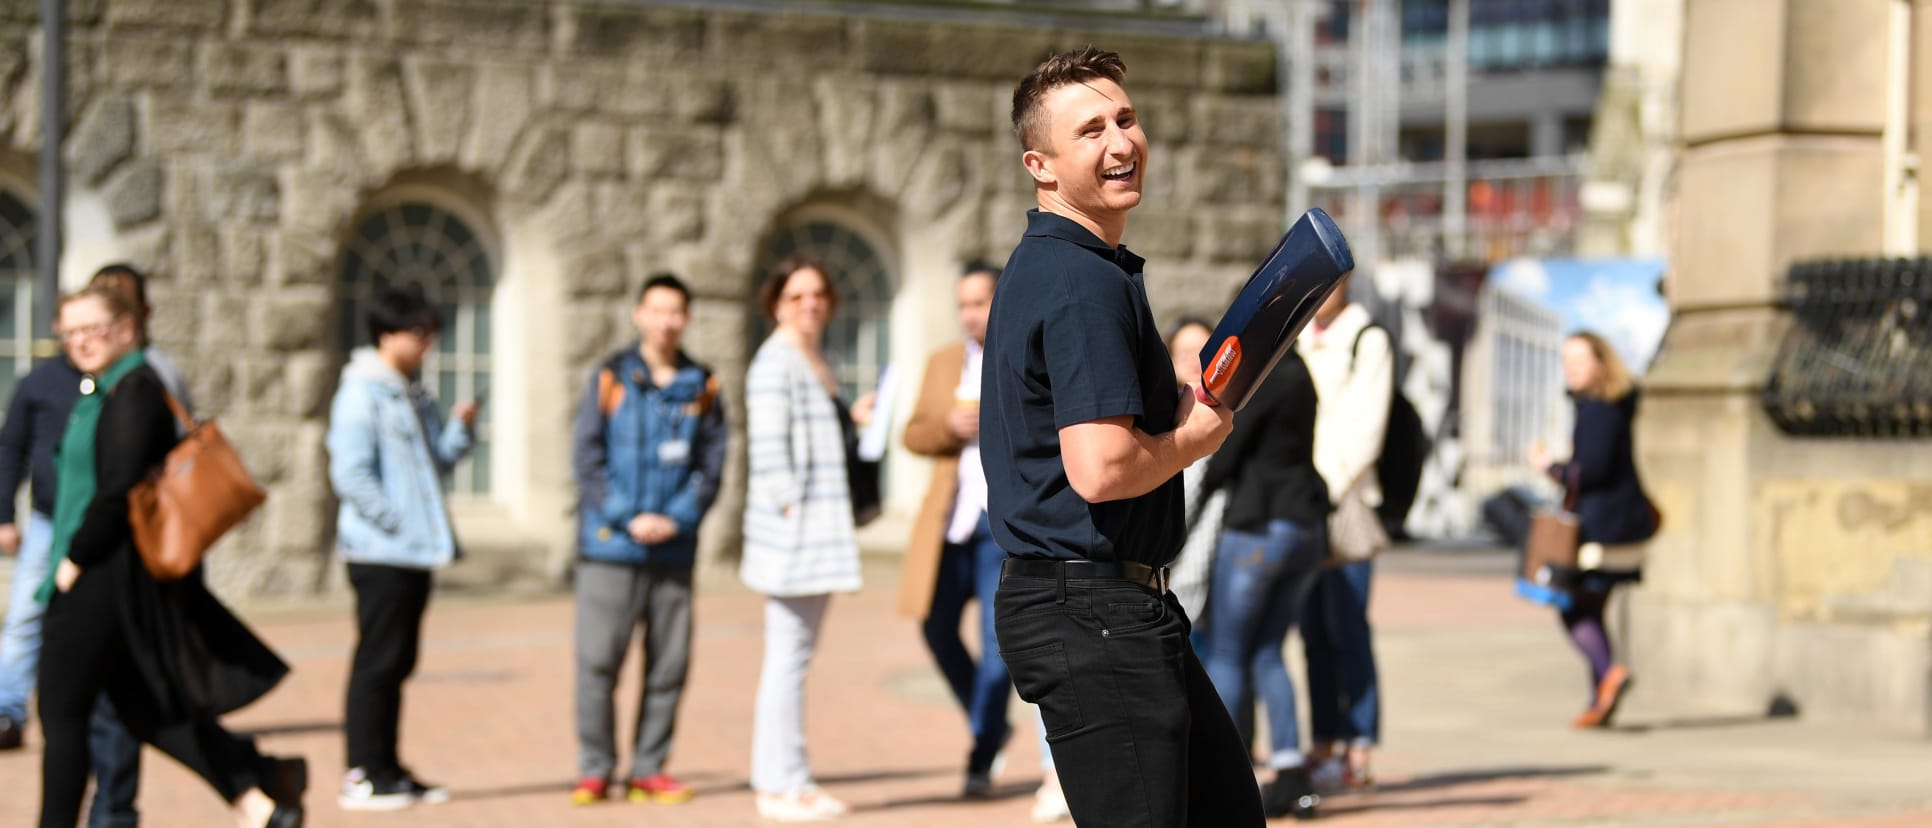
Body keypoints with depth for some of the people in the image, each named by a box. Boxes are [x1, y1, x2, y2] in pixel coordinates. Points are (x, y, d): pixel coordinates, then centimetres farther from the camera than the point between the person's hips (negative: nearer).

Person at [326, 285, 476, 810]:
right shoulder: (362, 393, -11)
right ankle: (364, 774, -1)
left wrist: (459, 427, 1)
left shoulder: (413, 396, 16)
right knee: (378, 661, -5)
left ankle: (386, 770, 19)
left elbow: (436, 463, 18)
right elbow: (350, 475, -17)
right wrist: (398, 524, -16)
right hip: (380, 551, -9)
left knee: (397, 662, 12)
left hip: (416, 551, 9)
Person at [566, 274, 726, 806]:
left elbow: (712, 465, 5)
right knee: (598, 659, -4)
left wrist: (678, 519, -9)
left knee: (669, 663, 3)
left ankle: (649, 769, 11)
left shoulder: (702, 387, 8)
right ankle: (594, 769, 4)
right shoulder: (610, 378, 3)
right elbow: (586, 458, -2)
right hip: (610, 545, -2)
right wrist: (628, 520, -11)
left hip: (674, 549, 2)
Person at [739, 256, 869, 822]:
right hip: (791, 528, -10)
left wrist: (853, 421, 9)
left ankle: (779, 780, 17)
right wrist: (792, 507, -20)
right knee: (788, 654, -7)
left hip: (820, 527, 10)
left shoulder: (818, 364, 19)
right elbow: (769, 449, -16)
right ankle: (782, 783, -4)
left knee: (795, 653, 12)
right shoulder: (775, 362, -10)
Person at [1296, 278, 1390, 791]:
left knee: (1346, 628, -8)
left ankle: (1358, 754, -7)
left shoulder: (1368, 340, -2)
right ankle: (1323, 745, 9)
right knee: (1313, 629, 5)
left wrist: (1328, 491, -15)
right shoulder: (1298, 340, 19)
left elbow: (1365, 430, -9)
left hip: (1346, 500, -6)